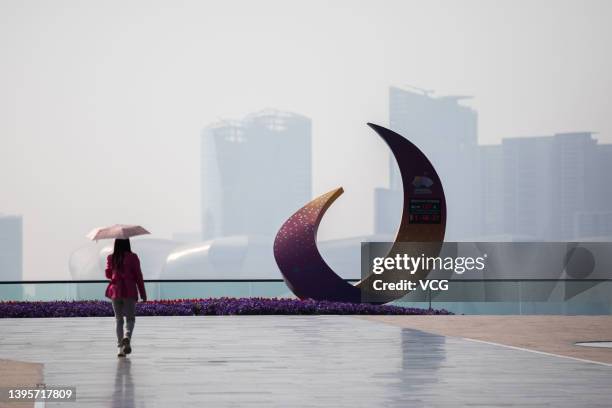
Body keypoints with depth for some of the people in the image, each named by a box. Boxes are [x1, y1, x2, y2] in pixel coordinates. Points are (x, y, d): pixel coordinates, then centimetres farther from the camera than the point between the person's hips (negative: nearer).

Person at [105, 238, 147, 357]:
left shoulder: (111, 258, 1)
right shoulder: (133, 257, -6)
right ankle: (127, 336, -23)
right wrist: (143, 294, 1)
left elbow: (108, 274, 12)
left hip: (115, 291, 2)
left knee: (118, 319, 9)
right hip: (130, 291, -2)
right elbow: (138, 276, -5)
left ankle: (121, 347, 2)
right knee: (130, 318, 7)